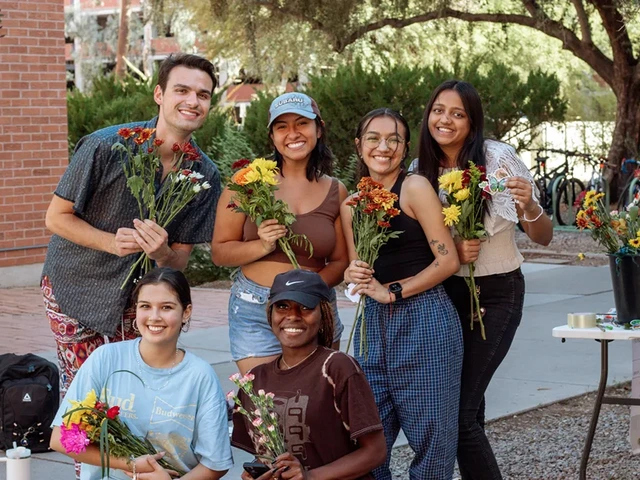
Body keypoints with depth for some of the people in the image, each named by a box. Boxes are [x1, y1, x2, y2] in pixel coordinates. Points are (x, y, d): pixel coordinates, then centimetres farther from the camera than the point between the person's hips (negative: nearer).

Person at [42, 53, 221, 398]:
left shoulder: (205, 175, -8)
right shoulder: (106, 146, -20)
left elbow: (179, 260, -2)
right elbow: (57, 217, -12)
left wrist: (162, 254, -26)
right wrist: (111, 242, -28)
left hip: (133, 294, 4)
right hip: (75, 288, -3)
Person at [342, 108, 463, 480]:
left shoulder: (415, 188, -6)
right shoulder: (352, 204, 12)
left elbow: (448, 261, -10)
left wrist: (392, 291, -12)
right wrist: (355, 276, -2)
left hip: (424, 322, -6)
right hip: (373, 324, 6)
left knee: (431, 438, 1)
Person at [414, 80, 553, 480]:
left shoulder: (498, 157, -14)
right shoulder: (421, 172, -2)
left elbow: (543, 238, -12)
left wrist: (530, 206, -32)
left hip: (497, 293, -4)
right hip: (446, 292, 4)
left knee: (460, 409, -14)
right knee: (468, 405, 8)